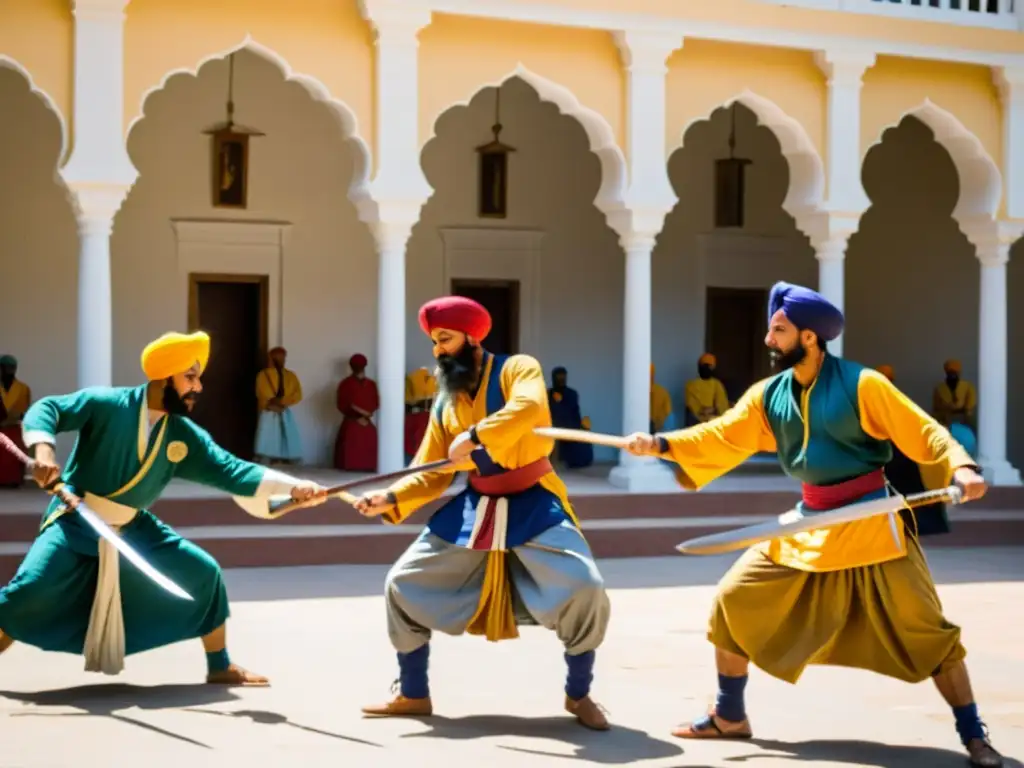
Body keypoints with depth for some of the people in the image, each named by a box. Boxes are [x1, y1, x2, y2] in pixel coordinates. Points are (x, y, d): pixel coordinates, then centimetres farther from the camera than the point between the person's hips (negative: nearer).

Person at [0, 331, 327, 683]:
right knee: (31, 589, -21)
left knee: (204, 573, -1)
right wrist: (44, 450, -38)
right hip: (75, 523, -5)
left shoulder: (186, 436, -3)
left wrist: (294, 487, -21)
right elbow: (46, 409, -16)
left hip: (134, 529, 5)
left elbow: (231, 470, -8)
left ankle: (221, 667, 14)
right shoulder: (107, 404, -16)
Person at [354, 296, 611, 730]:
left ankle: (578, 694, 1)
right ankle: (413, 695, 17)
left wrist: (474, 436, -39)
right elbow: (432, 475, 6)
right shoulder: (444, 404, 7)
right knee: (403, 584, 1)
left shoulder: (517, 369, -9)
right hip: (474, 510, 5)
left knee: (585, 589, -24)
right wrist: (390, 499, -10)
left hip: (533, 505, -5)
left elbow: (529, 407, -32)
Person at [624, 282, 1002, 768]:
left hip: (869, 523, -5)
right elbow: (723, 437, 1)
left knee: (924, 629, -5)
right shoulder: (768, 395, 2)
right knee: (735, 601, 3)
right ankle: (729, 717, 18)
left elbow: (922, 432, -14)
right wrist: (662, 444, -12)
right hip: (808, 524, 6)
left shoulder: (860, 384, -14)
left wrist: (961, 467, -31)